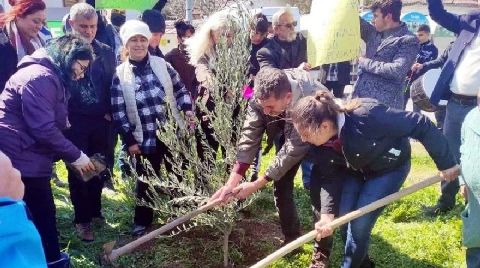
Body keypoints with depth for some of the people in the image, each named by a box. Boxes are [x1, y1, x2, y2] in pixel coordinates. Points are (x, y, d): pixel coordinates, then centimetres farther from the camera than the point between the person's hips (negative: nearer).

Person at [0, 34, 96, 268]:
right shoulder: (40, 77, -18)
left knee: (42, 212, 17)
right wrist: (75, 156, -15)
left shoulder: (54, 79, 17)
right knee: (41, 213, 0)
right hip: (22, 158, -10)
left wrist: (72, 156, 6)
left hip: (31, 157, 10)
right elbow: (42, 129, -24)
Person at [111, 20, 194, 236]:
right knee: (146, 182, 10)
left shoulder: (161, 65, -1)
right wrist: (130, 141, -6)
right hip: (145, 139, -1)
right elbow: (118, 112, -4)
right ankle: (142, 221, 30)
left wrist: (187, 109, -8)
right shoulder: (120, 74, -5)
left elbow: (180, 90, 9)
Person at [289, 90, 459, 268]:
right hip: (357, 168, 6)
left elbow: (421, 125, -32)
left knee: (359, 225, -9)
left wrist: (446, 163, -21)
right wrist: (327, 215, -26)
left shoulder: (366, 116, -41)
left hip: (389, 168, -5)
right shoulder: (325, 136, -21)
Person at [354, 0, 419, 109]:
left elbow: (397, 71, -19)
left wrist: (365, 62, -11)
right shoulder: (374, 33, 13)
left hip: (384, 104, -7)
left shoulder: (408, 40, -7)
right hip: (360, 97, 7)